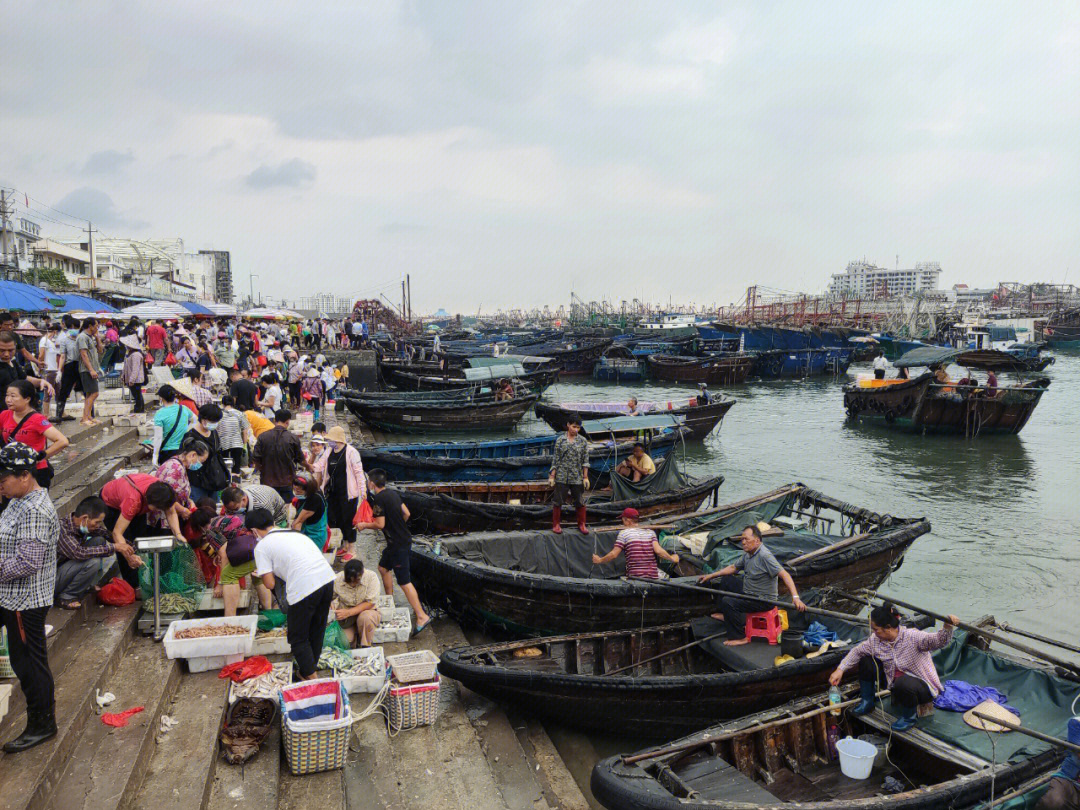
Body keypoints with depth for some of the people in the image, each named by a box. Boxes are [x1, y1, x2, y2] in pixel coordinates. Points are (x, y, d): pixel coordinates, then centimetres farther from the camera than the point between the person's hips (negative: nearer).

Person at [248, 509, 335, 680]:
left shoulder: (262, 546, 6)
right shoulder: (293, 533, 24)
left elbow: (270, 584, 2)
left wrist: (262, 574, 23)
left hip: (305, 587, -7)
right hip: (328, 578, 7)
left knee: (298, 638, 14)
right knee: (317, 631, 26)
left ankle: (310, 678, 18)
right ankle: (311, 668, 41)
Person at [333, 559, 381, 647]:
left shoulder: (371, 576, -21)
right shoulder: (337, 579, -17)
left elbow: (370, 603, -21)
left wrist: (348, 612, -31)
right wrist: (332, 606, -27)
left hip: (367, 611, -1)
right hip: (345, 616, 2)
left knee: (365, 617, -37)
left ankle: (365, 646, -11)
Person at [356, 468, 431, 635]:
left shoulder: (378, 499, -17)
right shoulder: (392, 493, 8)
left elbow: (380, 524, -17)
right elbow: (406, 513, 13)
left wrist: (364, 525, -1)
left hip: (398, 545, -10)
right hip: (403, 538, 10)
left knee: (404, 581, -8)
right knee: (383, 567, 25)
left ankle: (422, 616, -10)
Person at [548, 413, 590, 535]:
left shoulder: (583, 441, 1)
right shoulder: (560, 440, -1)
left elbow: (585, 460, 3)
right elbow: (555, 460, 1)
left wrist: (585, 477, 0)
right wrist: (552, 476, -2)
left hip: (577, 478, 1)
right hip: (561, 477, -1)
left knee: (580, 502, 7)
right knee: (558, 501, 4)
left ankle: (581, 524, 21)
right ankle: (556, 524, 18)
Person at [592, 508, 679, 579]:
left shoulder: (624, 533, 2)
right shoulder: (650, 532, 11)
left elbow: (613, 554, -2)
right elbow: (658, 550, -1)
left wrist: (600, 560, 13)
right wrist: (672, 558, 14)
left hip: (634, 576, -4)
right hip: (654, 577, 4)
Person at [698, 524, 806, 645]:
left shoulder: (765, 556, -27)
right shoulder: (748, 553, 4)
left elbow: (784, 575, -33)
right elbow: (733, 568, 18)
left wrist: (795, 597, -43)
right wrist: (711, 576, 16)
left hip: (764, 600, -10)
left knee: (727, 602, -23)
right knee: (726, 579, 19)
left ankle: (740, 637, -12)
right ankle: (726, 615, 31)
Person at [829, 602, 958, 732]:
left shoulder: (912, 637, -26)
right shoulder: (876, 640, -7)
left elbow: (937, 641, -38)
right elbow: (857, 651, 3)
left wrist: (947, 627, -58)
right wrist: (840, 670, -5)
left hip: (922, 686, -6)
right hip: (896, 685, 7)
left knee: (903, 682, -40)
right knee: (866, 661, -2)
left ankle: (909, 717, -9)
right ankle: (867, 702, 14)